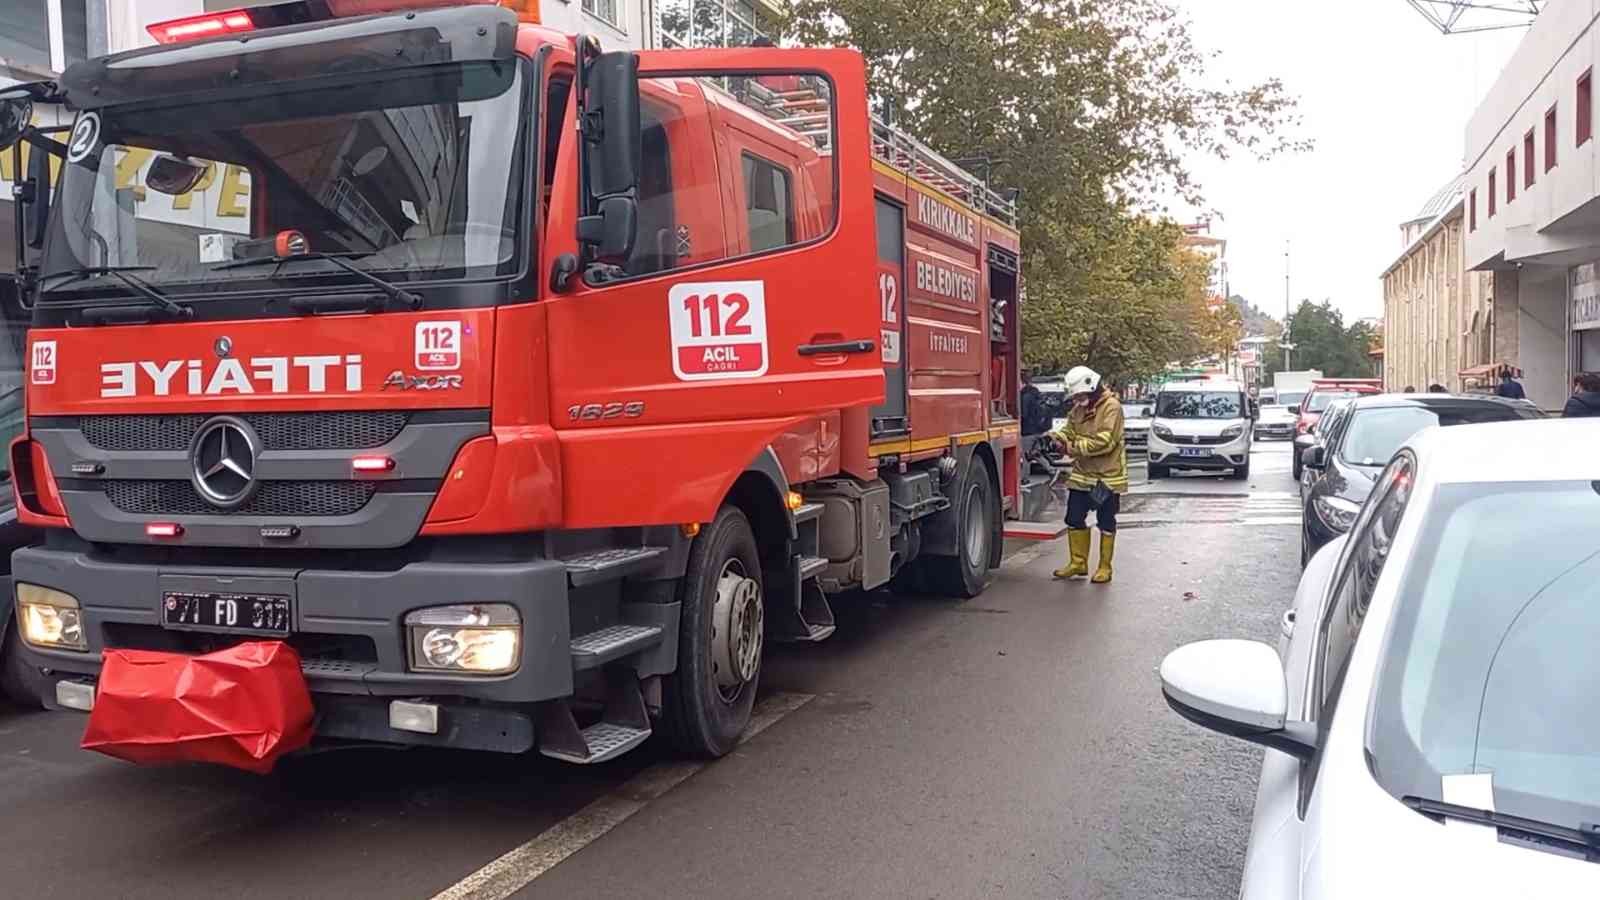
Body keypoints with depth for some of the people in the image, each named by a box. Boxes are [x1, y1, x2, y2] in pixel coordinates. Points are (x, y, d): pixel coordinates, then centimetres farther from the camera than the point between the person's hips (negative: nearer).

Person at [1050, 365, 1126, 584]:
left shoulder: (1111, 407, -16)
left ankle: (1105, 567, 16)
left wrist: (1075, 447, -22)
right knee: (1074, 519, 8)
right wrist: (1056, 437, -12)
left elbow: (1104, 442, -24)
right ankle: (1078, 562, 21)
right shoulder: (1078, 408, 8)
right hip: (1082, 474, 7)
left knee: (1106, 523, 5)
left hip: (1107, 475, -7)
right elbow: (1069, 430, 10)